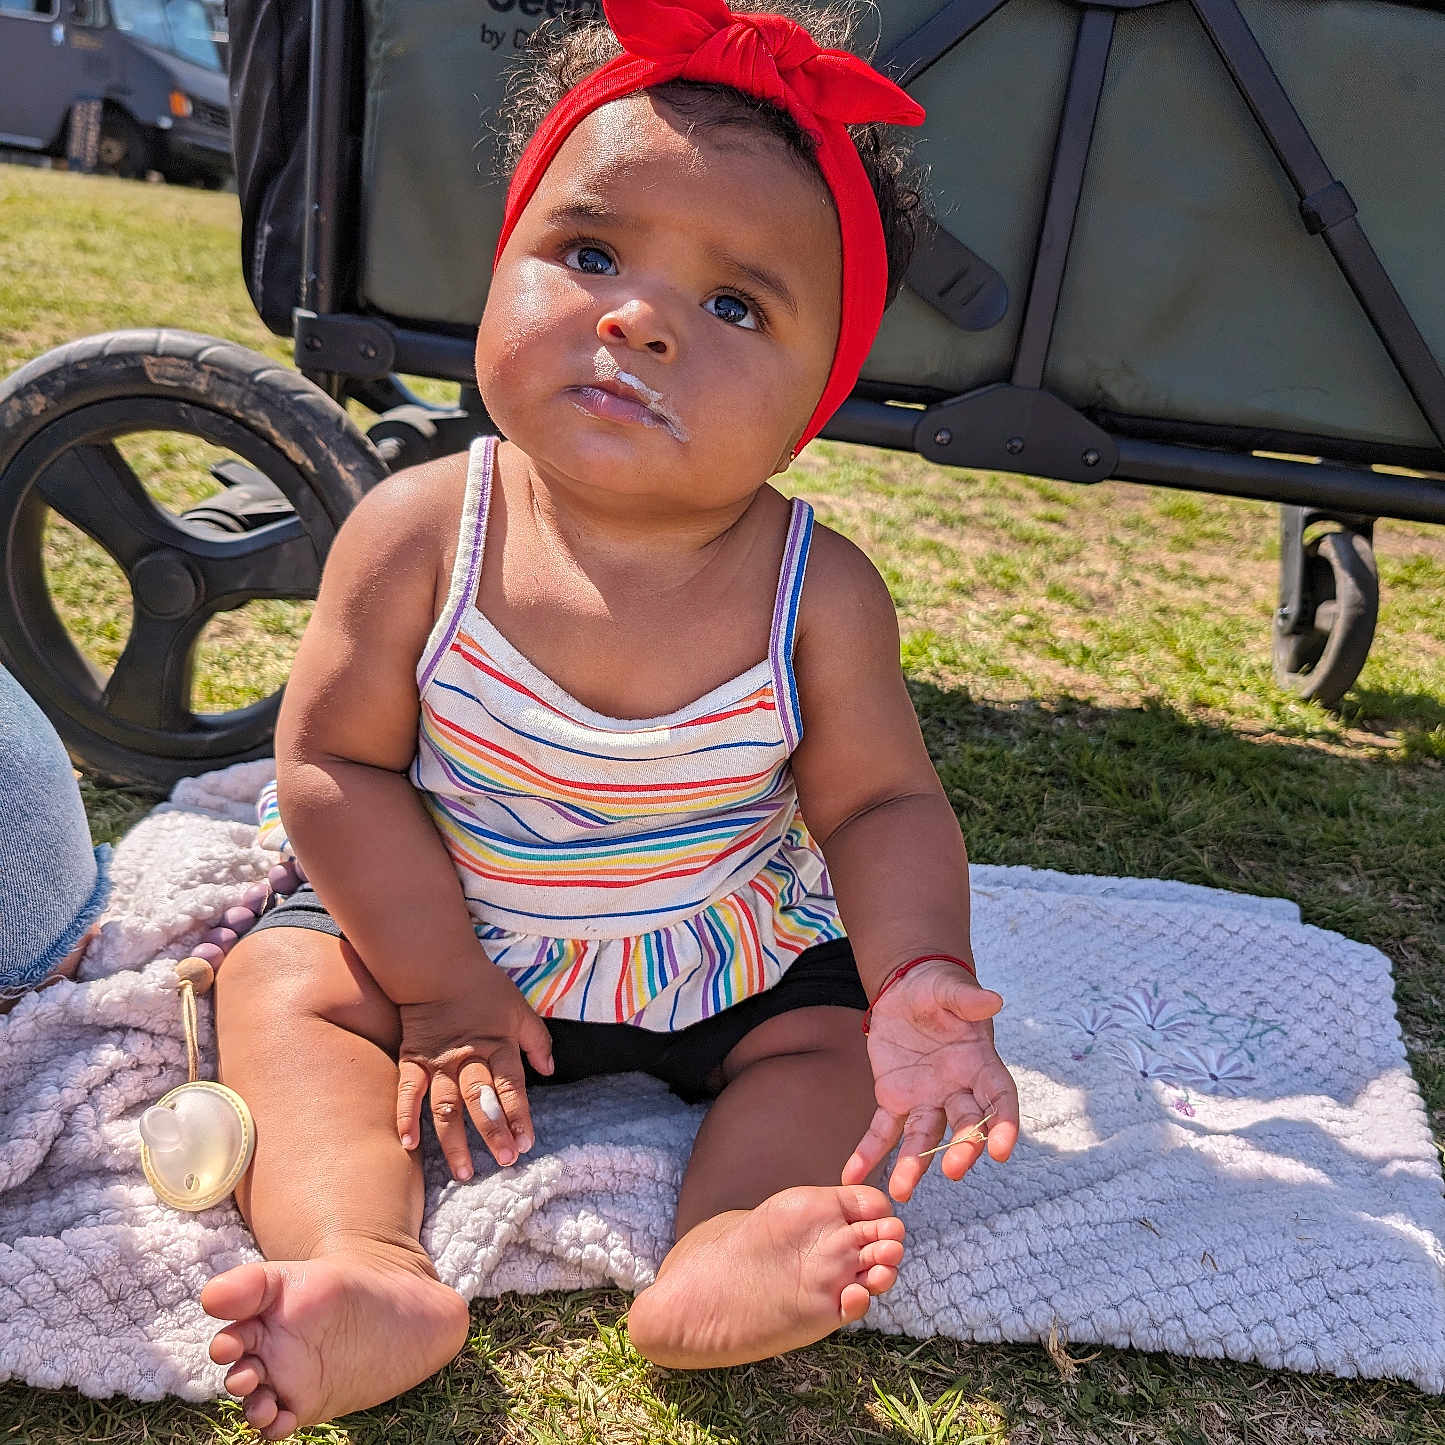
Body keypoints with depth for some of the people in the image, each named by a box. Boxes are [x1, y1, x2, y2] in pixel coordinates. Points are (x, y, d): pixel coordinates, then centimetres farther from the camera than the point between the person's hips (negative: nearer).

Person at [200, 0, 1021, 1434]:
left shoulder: (820, 592, -21)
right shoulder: (419, 533, -21)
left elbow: (881, 803, -12)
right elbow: (338, 760, -14)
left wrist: (923, 977, -30)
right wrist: (445, 988, -17)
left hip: (736, 968, 0)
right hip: (437, 933, 0)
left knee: (838, 1033, -15)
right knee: (284, 979, -15)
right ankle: (368, 1269, -31)